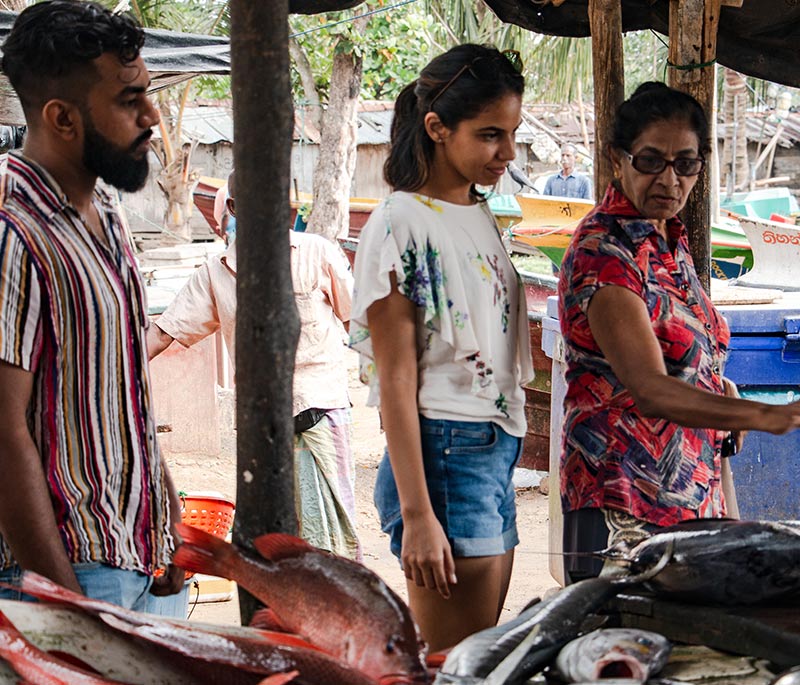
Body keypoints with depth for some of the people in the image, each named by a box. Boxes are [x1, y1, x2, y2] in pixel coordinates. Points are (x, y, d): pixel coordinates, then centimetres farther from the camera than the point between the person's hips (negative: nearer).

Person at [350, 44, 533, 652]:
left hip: (497, 455, 8)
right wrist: (417, 515, -18)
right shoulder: (402, 226, -10)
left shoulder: (481, 218, 15)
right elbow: (396, 380, -14)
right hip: (445, 453, -8)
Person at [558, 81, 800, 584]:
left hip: (694, 494, 9)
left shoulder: (671, 242, 12)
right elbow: (647, 388, -28)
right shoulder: (604, 251, -17)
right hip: (625, 498, -9)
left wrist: (718, 387, 7)